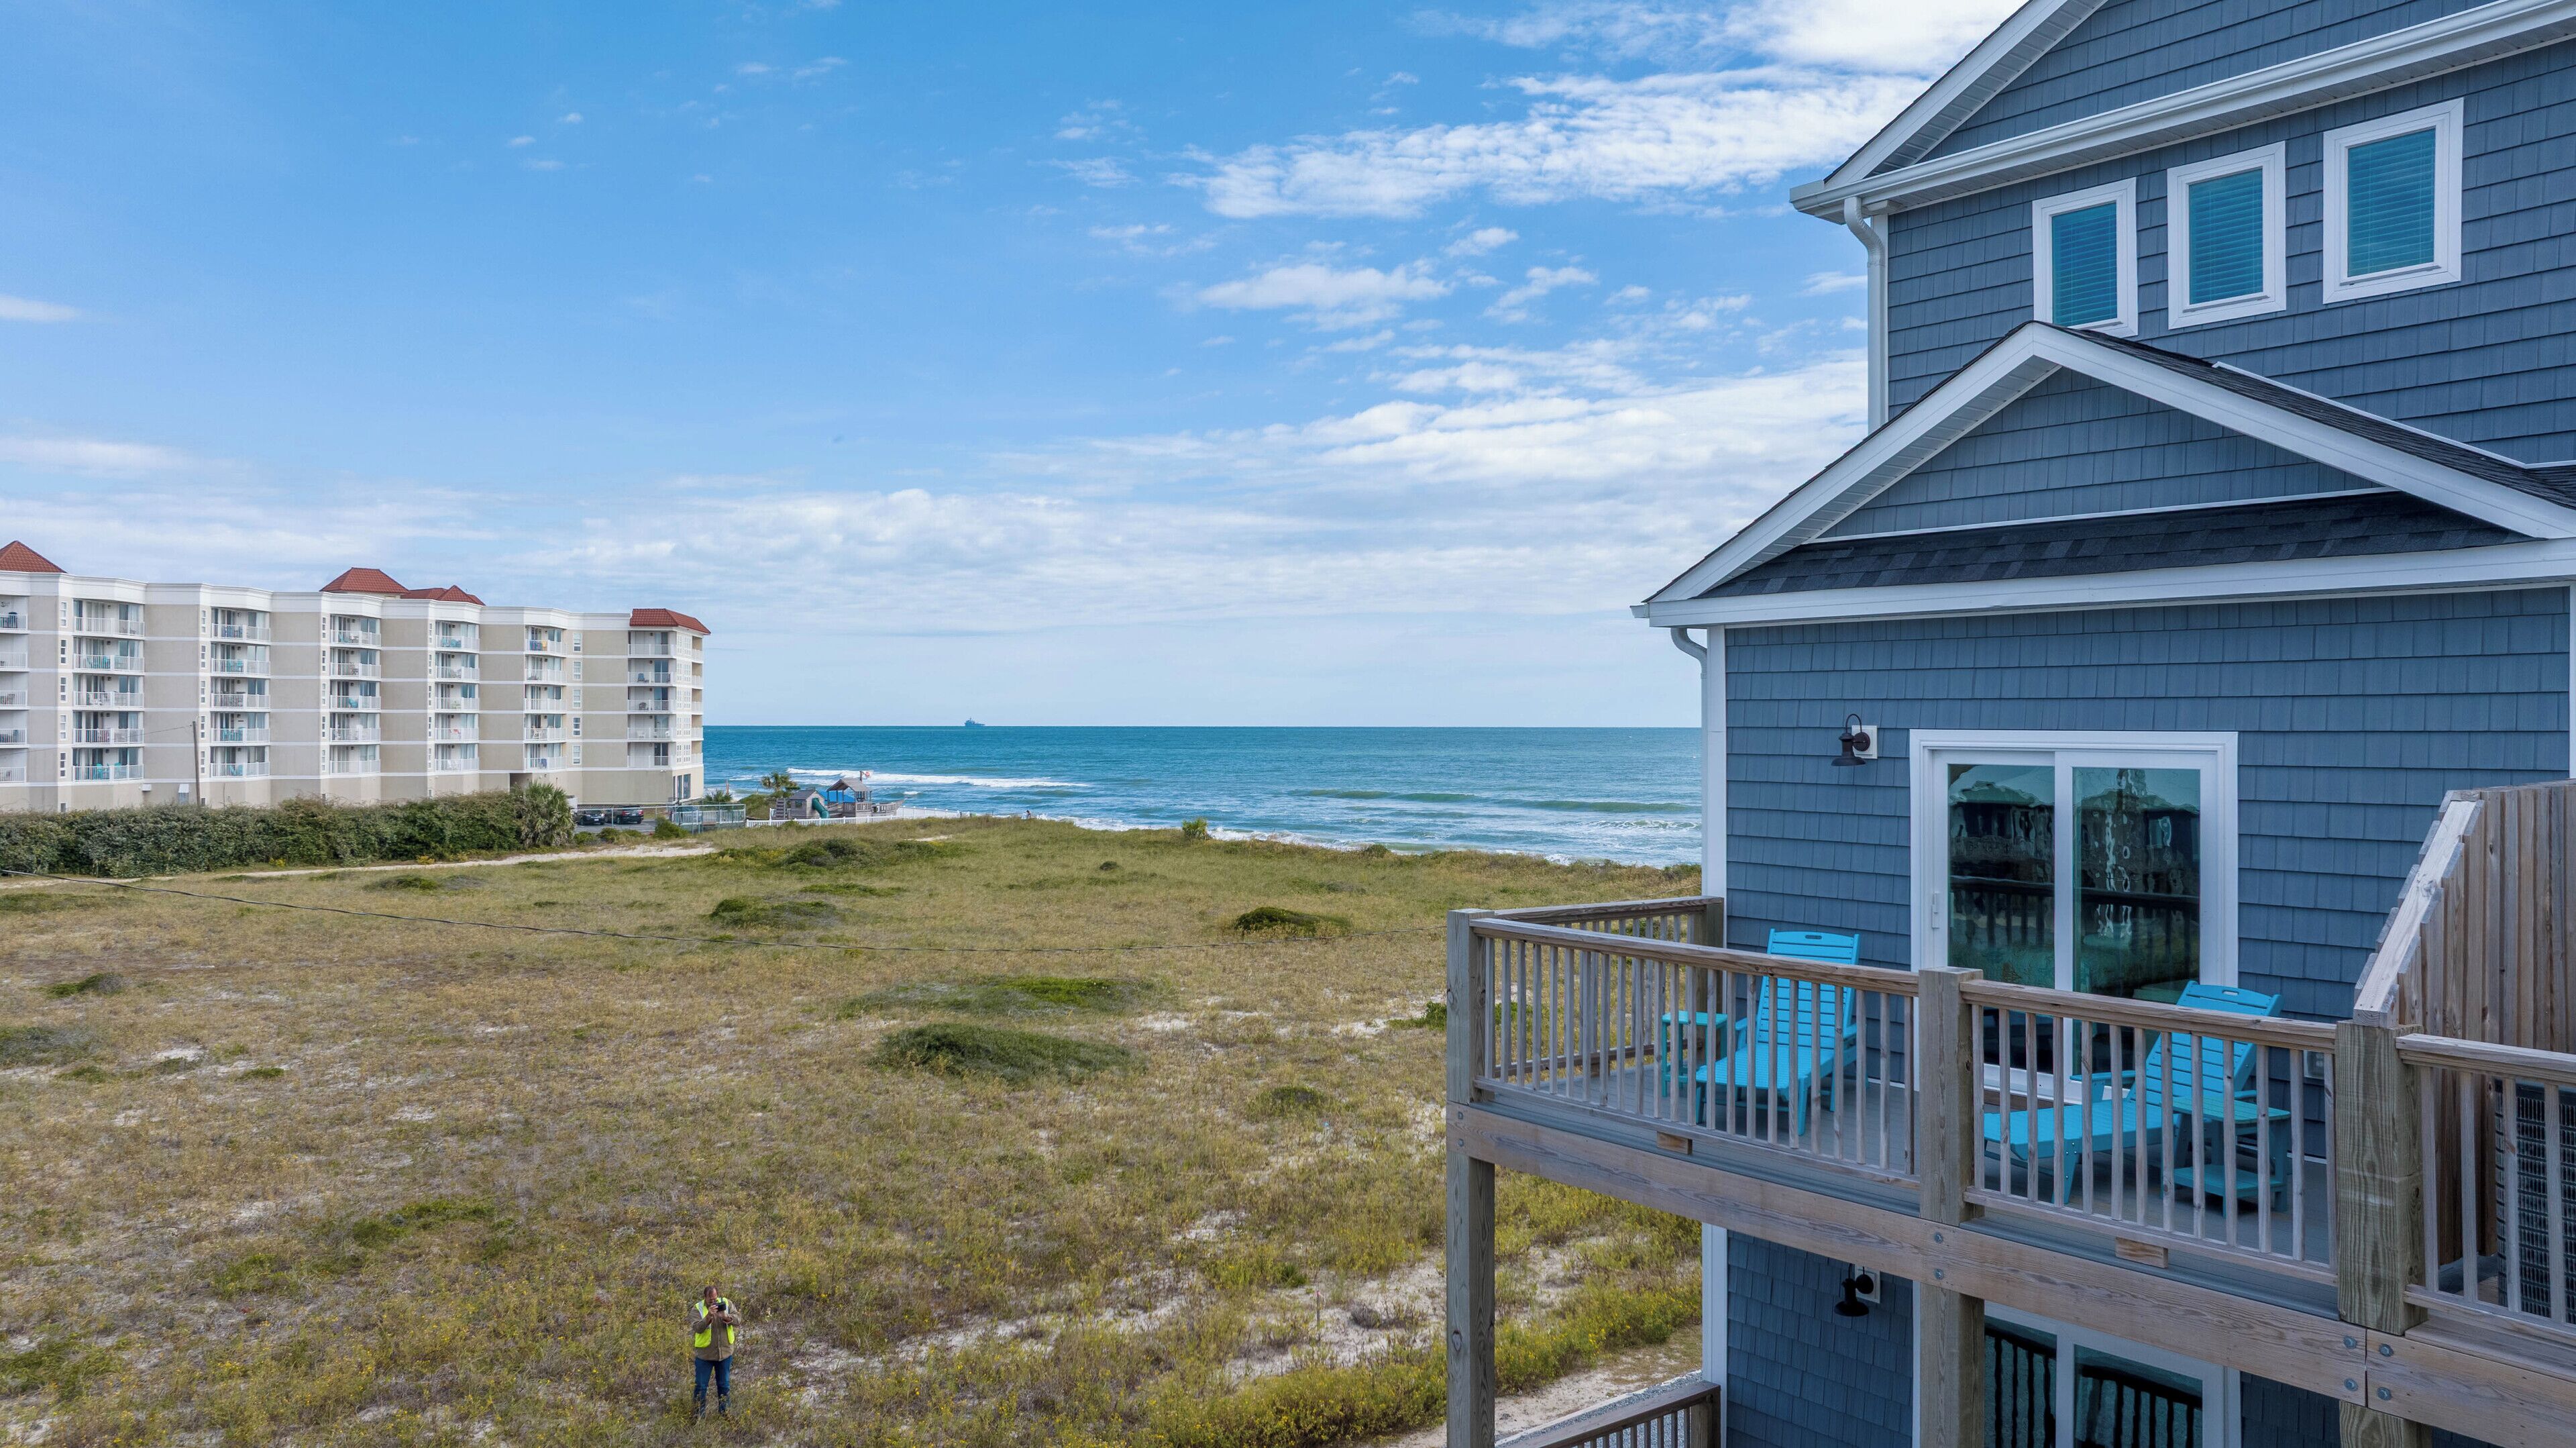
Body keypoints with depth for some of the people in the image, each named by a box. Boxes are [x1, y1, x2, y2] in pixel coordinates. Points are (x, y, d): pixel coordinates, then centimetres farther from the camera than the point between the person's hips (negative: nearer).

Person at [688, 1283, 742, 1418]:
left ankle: (725, 1414, 31)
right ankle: (699, 1417, 21)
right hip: (704, 1355, -2)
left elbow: (738, 1320, -10)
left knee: (724, 1386, 16)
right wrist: (709, 1316, -39)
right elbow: (697, 1328, -24)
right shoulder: (697, 1309, -11)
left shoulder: (726, 1303, -4)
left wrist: (727, 1318, -29)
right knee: (701, 1387, 6)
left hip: (725, 1352, 2)